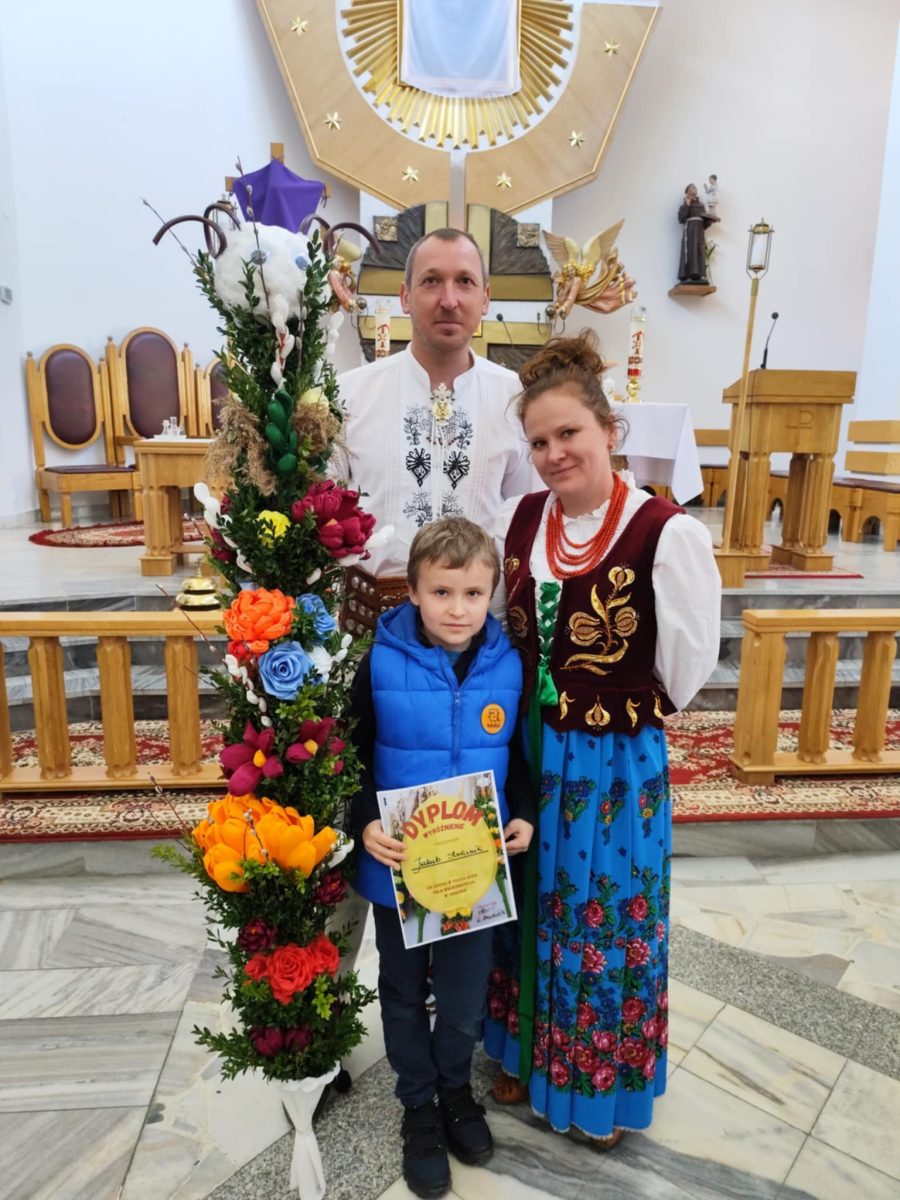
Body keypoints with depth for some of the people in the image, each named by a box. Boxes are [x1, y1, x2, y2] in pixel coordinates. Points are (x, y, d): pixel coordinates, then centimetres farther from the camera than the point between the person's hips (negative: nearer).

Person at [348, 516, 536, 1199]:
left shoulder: (508, 665, -7)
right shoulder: (381, 663, -14)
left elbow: (522, 754, 6)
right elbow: (353, 756, -7)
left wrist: (524, 816, -7)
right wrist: (366, 822, -20)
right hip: (397, 863, -1)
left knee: (467, 990, 19)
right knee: (405, 992, 19)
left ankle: (455, 1087, 49)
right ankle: (418, 1105, 44)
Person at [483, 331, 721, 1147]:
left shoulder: (667, 534, -20)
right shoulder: (519, 520, -2)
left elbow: (686, 671, -12)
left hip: (617, 766, -4)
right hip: (526, 753, 5)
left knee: (607, 924, 16)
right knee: (526, 913, 21)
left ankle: (605, 1084, 43)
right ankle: (523, 1053, 48)